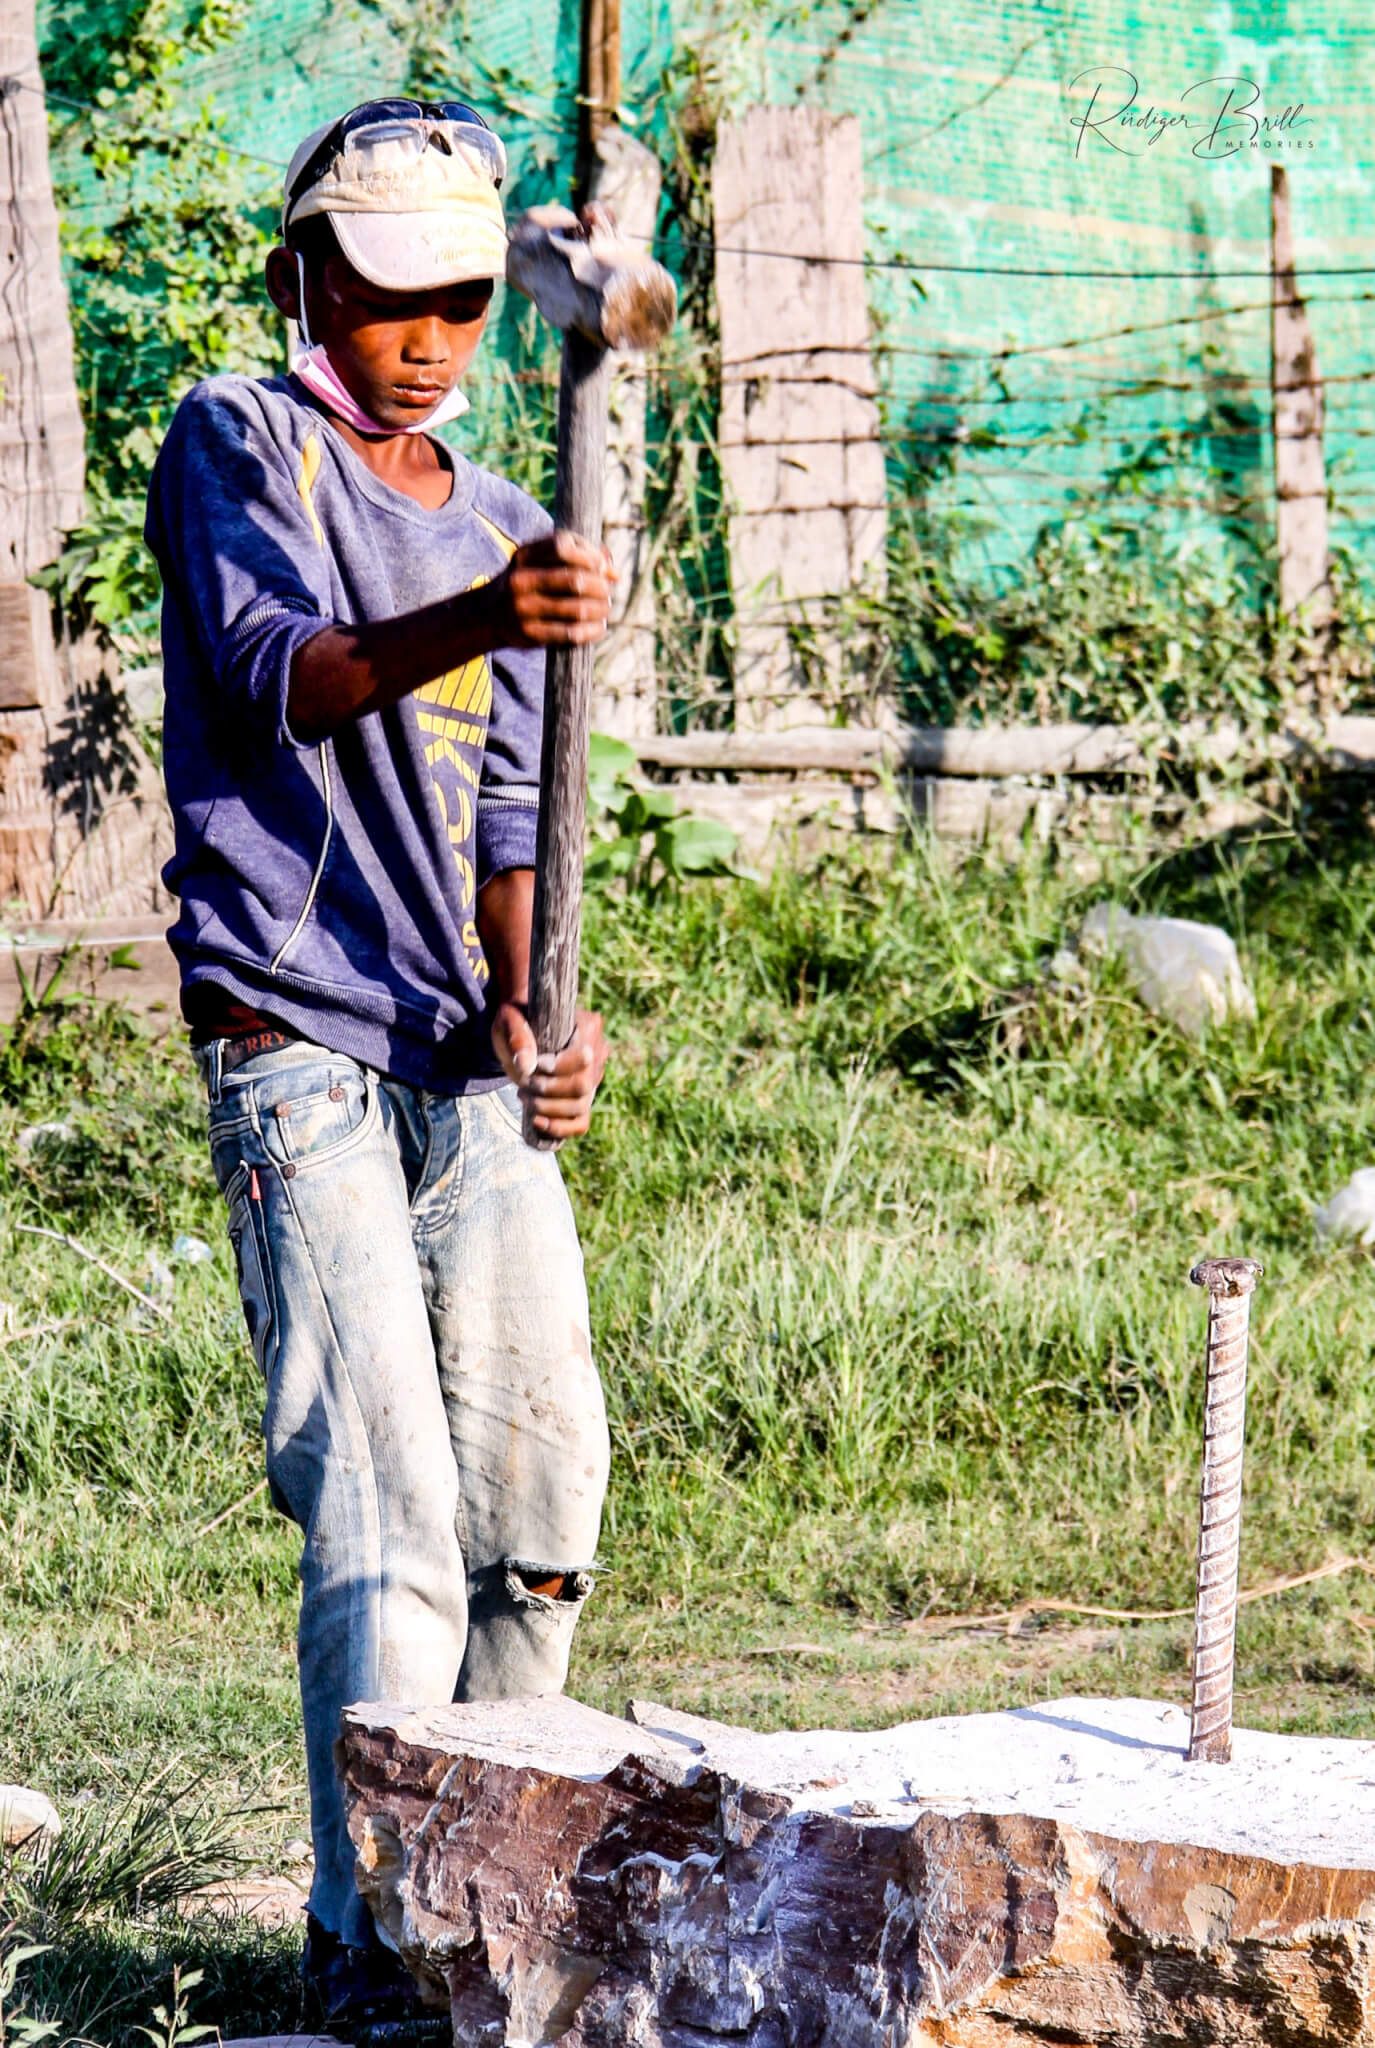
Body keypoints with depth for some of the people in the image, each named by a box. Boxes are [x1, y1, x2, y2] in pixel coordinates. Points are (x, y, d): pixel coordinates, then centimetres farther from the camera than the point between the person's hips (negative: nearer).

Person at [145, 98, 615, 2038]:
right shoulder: (238, 444, 0)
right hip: (299, 1053, -6)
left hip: (470, 1071, 6)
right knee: (388, 1512, -13)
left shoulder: (494, 520, 19)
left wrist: (529, 1015, -2)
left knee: (544, 1496, 4)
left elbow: (500, 811, 16)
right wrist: (476, 619, -37)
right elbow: (278, 673, -18)